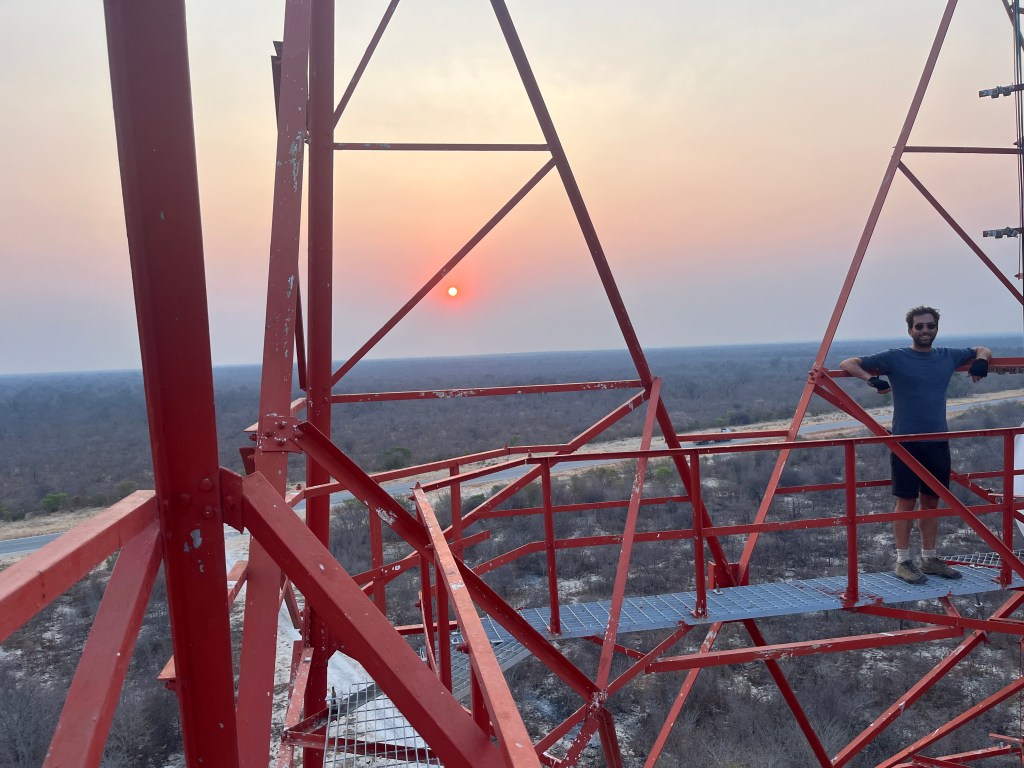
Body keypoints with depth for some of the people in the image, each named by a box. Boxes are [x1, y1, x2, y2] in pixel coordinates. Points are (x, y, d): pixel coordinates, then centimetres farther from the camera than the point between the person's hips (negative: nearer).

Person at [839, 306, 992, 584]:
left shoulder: (948, 356, 8)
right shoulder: (895, 358, -6)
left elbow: (983, 350, 25)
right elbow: (848, 364, -7)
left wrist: (981, 361, 2)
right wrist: (872, 378, -25)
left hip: (937, 442, 5)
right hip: (905, 443, -5)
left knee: (931, 501, 12)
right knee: (906, 502, 0)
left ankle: (929, 559, 24)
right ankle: (903, 562, 10)